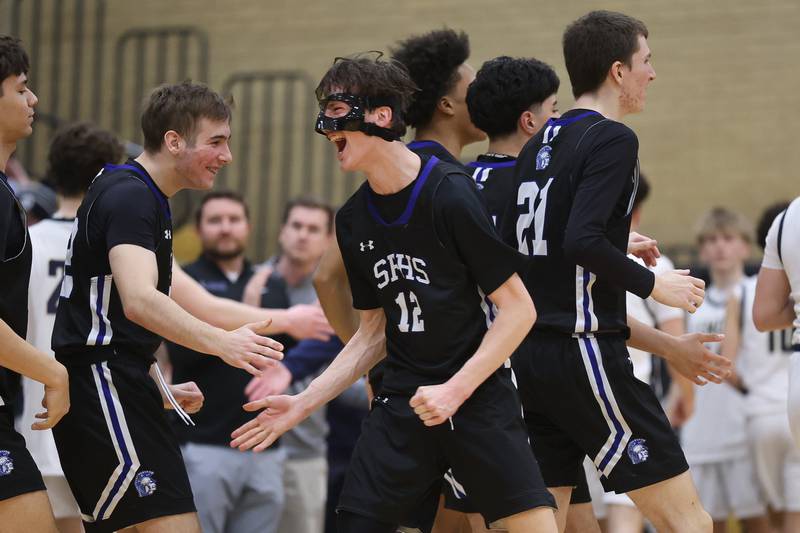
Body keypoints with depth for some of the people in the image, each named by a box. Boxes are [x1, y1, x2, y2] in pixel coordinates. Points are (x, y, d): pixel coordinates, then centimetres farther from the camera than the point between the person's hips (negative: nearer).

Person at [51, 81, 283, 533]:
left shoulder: (136, 194, 20)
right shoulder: (131, 195, -13)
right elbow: (139, 301, -29)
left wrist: (159, 389, 24)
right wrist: (221, 343, -41)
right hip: (106, 386, -11)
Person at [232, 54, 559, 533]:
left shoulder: (450, 194, -13)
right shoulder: (353, 220, 6)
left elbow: (518, 308, -11)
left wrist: (455, 390, -17)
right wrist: (304, 403, 8)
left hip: (477, 397, -5)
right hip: (402, 403, 5)